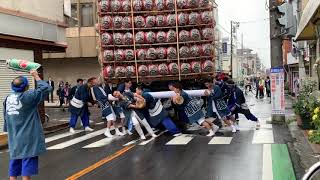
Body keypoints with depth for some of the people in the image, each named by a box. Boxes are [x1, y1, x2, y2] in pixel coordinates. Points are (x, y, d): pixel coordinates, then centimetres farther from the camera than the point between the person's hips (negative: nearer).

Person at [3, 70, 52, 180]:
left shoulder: (8, 99, 6)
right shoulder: (28, 96, -15)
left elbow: (6, 118, 14)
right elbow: (47, 89, -13)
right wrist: (36, 76, -2)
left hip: (14, 140, 7)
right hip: (28, 139, -7)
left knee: (14, 169, 13)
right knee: (27, 168, 0)